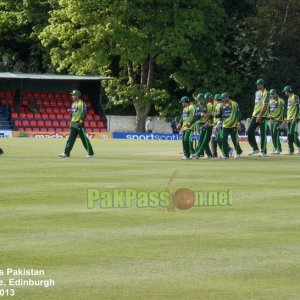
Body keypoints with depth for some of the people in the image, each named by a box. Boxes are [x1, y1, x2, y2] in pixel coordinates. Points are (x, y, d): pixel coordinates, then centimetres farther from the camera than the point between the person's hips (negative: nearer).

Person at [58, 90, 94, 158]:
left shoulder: (82, 103, -8)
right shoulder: (73, 104, 17)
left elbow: (84, 113, -14)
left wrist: (81, 121, -21)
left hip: (79, 123, -8)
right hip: (73, 123, 8)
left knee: (84, 138, -3)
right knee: (71, 138, 1)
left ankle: (90, 153, 5)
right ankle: (66, 153, -3)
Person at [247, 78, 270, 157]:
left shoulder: (266, 93, -9)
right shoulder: (257, 93, 16)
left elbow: (264, 106, -17)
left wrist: (260, 116, -24)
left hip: (263, 116, -8)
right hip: (255, 115, 8)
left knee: (263, 134, -5)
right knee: (250, 131, 1)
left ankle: (263, 151, 1)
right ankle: (255, 149, 10)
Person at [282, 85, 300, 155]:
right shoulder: (289, 98, 20)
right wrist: (286, 118, 21)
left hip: (294, 118, -9)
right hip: (289, 119, 9)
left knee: (292, 133, -17)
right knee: (289, 135, 6)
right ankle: (291, 150, 7)